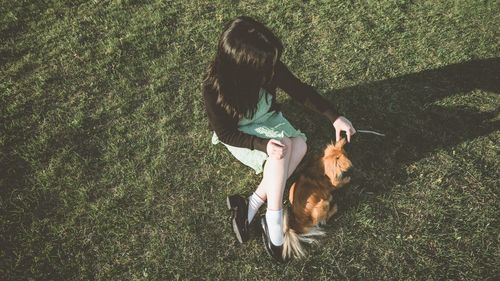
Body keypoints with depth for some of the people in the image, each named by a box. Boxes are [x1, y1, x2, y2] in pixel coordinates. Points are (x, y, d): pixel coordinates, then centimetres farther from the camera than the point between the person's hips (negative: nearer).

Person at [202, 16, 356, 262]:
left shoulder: (268, 67, -21)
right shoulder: (214, 88, -31)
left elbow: (300, 91, -8)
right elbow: (226, 134, -21)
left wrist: (335, 117, -15)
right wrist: (263, 144, -34)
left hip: (270, 120, 5)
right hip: (239, 136, -5)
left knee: (299, 145, -24)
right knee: (282, 149, -32)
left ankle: (251, 206, -18)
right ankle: (273, 220, -19)